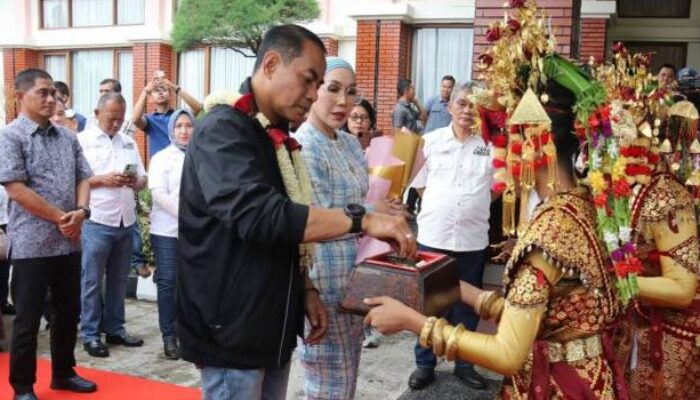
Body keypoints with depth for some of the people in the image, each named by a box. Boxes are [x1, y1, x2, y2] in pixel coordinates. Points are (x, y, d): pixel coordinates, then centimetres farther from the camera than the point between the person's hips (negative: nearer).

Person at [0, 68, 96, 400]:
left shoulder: (67, 137, 11)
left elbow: (82, 178, 10)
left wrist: (80, 211, -10)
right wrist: (60, 218, -14)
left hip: (69, 242, 6)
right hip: (32, 244, -6)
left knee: (69, 312, 15)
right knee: (27, 319, 4)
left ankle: (63, 373, 31)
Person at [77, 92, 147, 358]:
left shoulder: (129, 142, 14)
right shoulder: (82, 141, -2)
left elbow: (142, 180, 14)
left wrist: (135, 181, -8)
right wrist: (103, 180, -19)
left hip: (126, 222, 5)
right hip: (96, 222, -5)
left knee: (119, 280, 13)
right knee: (92, 281, 2)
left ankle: (115, 329, 24)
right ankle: (90, 334, 12)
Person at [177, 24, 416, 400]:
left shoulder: (277, 139, 13)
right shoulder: (223, 129, -16)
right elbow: (259, 215, -32)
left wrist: (306, 289, 6)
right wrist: (362, 220, -30)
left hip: (273, 329, 8)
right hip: (232, 332, -8)